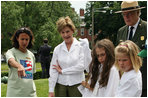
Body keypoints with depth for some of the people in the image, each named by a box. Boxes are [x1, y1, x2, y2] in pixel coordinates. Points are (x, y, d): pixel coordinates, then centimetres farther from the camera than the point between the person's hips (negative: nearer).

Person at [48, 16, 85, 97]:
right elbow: (53, 70, 3)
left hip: (77, 84, -3)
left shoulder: (81, 46, -3)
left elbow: (81, 66, -12)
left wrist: (62, 71, -4)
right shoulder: (57, 49, 6)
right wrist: (51, 90, -2)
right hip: (60, 85, 3)